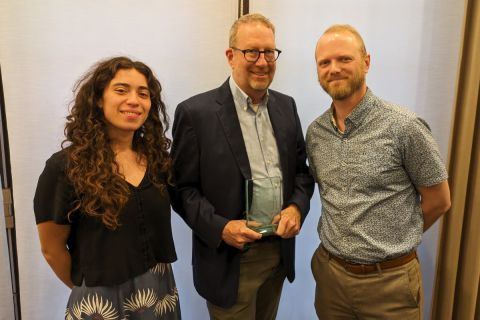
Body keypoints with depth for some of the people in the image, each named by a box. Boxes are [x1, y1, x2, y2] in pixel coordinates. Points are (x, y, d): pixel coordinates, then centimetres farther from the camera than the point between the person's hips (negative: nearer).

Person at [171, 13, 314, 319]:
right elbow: (182, 187, -10)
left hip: (279, 251, 5)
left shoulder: (287, 106, 3)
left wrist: (297, 206, -9)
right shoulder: (195, 112, -13)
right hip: (229, 261, -5)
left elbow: (302, 168, 9)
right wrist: (220, 228, -22)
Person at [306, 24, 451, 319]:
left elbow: (438, 201, -4)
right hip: (329, 273, 4)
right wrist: (345, 242, 6)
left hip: (389, 280, -4)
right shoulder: (315, 133, 0)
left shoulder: (404, 127, -14)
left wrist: (395, 242, 6)